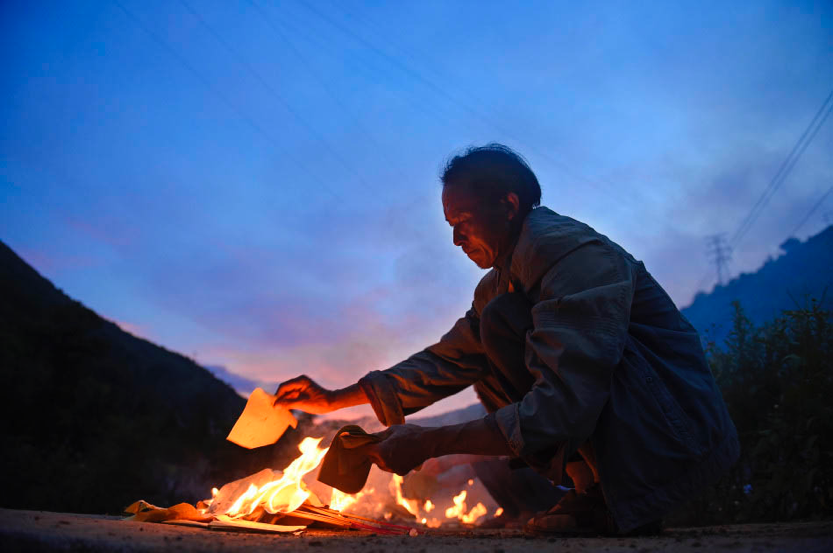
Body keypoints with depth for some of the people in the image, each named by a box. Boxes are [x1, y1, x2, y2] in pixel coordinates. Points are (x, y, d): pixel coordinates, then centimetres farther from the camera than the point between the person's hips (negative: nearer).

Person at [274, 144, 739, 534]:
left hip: (681, 436, -9)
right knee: (488, 365, 15)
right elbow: (446, 363, 15)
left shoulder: (571, 251, -19)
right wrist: (334, 399, 9)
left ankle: (612, 491, -13)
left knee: (503, 320, -17)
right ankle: (600, 486, 5)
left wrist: (430, 442, -25)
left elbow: (565, 408, -29)